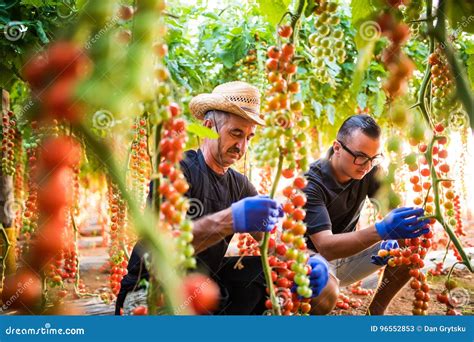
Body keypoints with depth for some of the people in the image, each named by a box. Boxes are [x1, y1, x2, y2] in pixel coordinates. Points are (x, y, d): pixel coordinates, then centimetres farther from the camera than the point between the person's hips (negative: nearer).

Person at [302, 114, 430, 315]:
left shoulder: (369, 171, -9)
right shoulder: (310, 184, -27)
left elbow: (396, 208, -4)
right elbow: (326, 247, -37)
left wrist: (392, 237, -29)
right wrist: (382, 230, -50)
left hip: (348, 252, 6)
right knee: (325, 295, -40)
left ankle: (375, 312, 3)